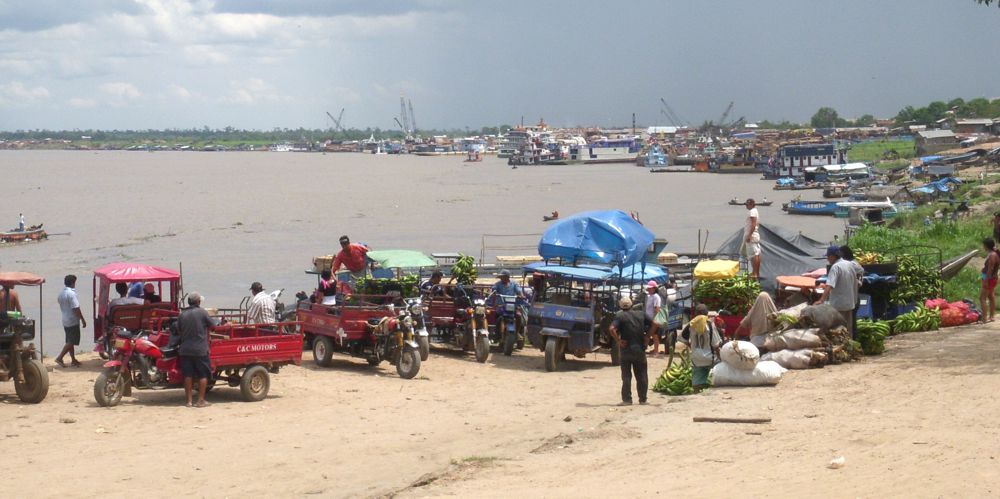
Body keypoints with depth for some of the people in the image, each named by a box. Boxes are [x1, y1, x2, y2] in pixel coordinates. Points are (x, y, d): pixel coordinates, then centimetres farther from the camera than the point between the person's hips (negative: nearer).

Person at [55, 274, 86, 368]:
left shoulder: (61, 294, 8)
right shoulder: (71, 294, -19)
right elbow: (76, 309, -21)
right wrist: (83, 320, -14)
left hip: (65, 321, 9)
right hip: (73, 321, -9)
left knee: (70, 341, 14)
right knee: (71, 342, -4)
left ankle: (73, 360, 19)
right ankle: (59, 358, -9)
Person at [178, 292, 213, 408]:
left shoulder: (182, 314, 3)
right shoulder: (201, 312, -8)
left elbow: (178, 330, 8)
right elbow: (211, 324, 0)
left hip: (185, 349, 4)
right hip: (200, 349, -4)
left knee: (188, 375, 8)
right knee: (203, 375, 5)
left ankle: (189, 400, 10)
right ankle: (201, 400, 4)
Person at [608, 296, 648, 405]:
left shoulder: (620, 316, -7)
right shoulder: (641, 314, 4)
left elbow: (612, 329, -23)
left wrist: (618, 341, -15)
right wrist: (646, 338, 6)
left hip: (626, 350, -3)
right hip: (640, 349, 3)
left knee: (626, 376, 4)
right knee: (642, 375, 11)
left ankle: (627, 399, 1)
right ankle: (643, 399, 13)